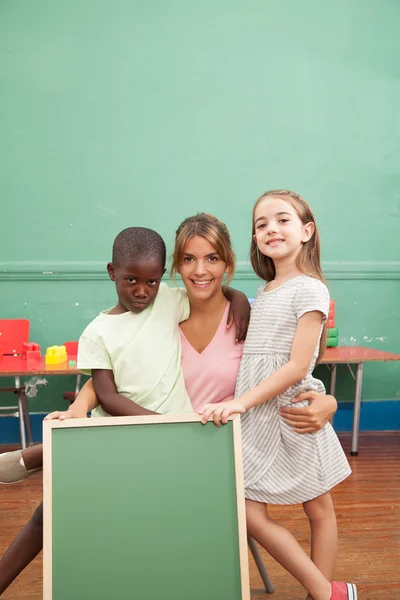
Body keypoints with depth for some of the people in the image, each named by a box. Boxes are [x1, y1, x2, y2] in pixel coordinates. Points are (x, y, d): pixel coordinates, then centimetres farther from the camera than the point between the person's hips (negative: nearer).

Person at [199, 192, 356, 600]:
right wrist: (236, 405, 6)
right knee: (247, 513, 5)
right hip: (256, 417, 7)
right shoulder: (264, 291, 13)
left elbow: (297, 367, -16)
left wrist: (241, 402, -20)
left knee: (318, 508, 6)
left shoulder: (309, 289, -9)